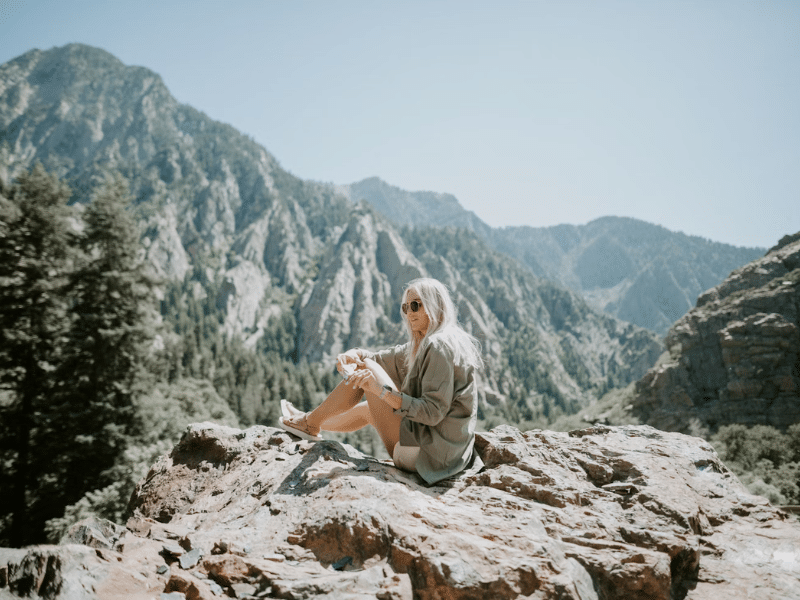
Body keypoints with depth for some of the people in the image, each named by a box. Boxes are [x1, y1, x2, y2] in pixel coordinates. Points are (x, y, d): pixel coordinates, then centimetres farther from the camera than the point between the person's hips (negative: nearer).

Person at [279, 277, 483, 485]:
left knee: (366, 370, -3)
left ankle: (311, 422, 15)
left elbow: (433, 412, -23)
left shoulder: (439, 347, -17)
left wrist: (383, 391, -27)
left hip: (426, 453, -9)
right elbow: (384, 359, 17)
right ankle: (312, 422, 47)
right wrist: (355, 354, -3)